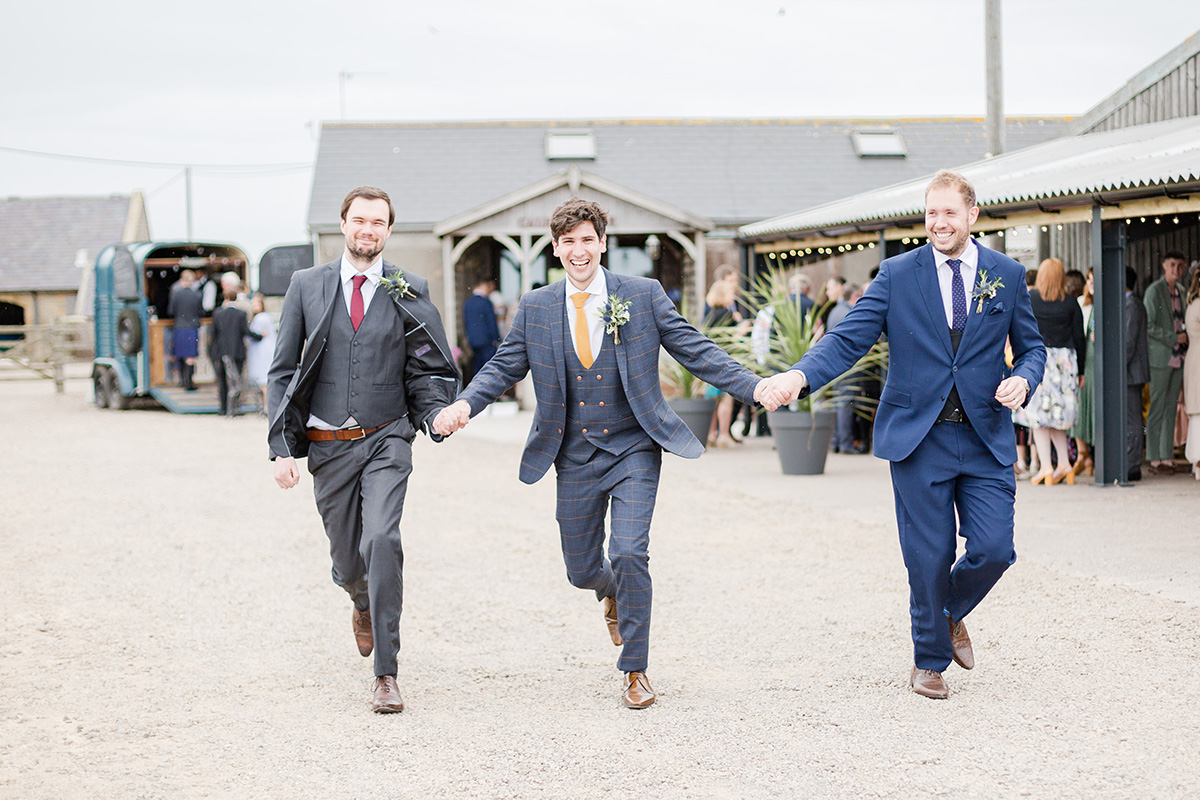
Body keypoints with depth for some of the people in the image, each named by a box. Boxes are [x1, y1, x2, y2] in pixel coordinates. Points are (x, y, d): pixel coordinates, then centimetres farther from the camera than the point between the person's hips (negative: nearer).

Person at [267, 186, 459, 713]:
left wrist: (437, 413, -14)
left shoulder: (409, 294, 2)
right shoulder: (307, 286, 4)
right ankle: (365, 604, 50)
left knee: (381, 539, -22)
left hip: (386, 439, -2)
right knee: (347, 560, 10)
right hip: (327, 446, 2)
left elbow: (427, 370, 7)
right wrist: (282, 448, -3)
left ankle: (386, 674, -15)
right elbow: (282, 372, 4)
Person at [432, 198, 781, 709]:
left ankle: (635, 670, 0)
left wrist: (754, 388, -15)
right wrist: (464, 404, -16)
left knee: (629, 553, -17)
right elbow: (504, 367, 4)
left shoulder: (643, 296, -4)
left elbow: (696, 352, -4)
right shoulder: (535, 308, 2)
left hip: (633, 450, -2)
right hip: (575, 456, 3)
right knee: (581, 568, 10)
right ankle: (613, 595, 50)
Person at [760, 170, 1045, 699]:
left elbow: (1031, 347, 14)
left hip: (985, 437, 2)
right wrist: (801, 375, -23)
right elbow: (849, 338, -6)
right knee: (929, 557, 2)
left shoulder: (1008, 276, 7)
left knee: (993, 549, -6)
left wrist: (1023, 378, -9)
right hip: (919, 436, -1)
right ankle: (929, 661, 22)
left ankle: (952, 614, 27)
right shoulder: (897, 275, 1)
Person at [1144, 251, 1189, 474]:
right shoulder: (1154, 290, -8)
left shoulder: (1180, 291, 15)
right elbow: (1148, 326, -13)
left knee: (1171, 410, 8)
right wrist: (1174, 338, -15)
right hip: (1160, 357, -7)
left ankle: (1167, 458, 10)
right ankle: (1154, 460, -3)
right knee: (1157, 409, -5)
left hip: (1177, 358, 7)